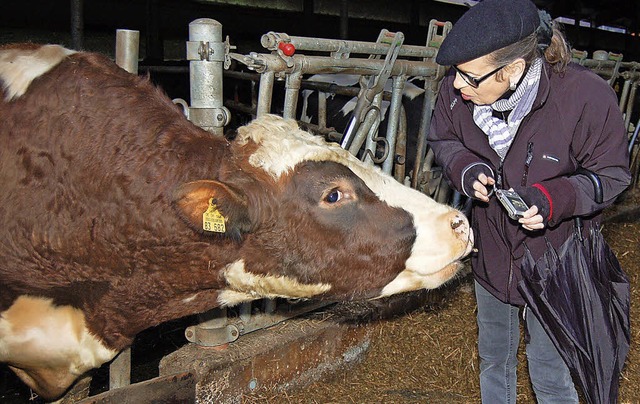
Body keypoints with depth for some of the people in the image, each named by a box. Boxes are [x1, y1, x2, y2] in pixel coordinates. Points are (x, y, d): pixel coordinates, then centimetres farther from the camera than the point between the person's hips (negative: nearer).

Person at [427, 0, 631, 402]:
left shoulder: (587, 97, -29)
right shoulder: (456, 89, -20)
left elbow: (613, 174, -15)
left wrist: (556, 199, -34)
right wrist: (467, 169, -21)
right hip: (492, 254, 4)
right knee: (493, 359, 26)